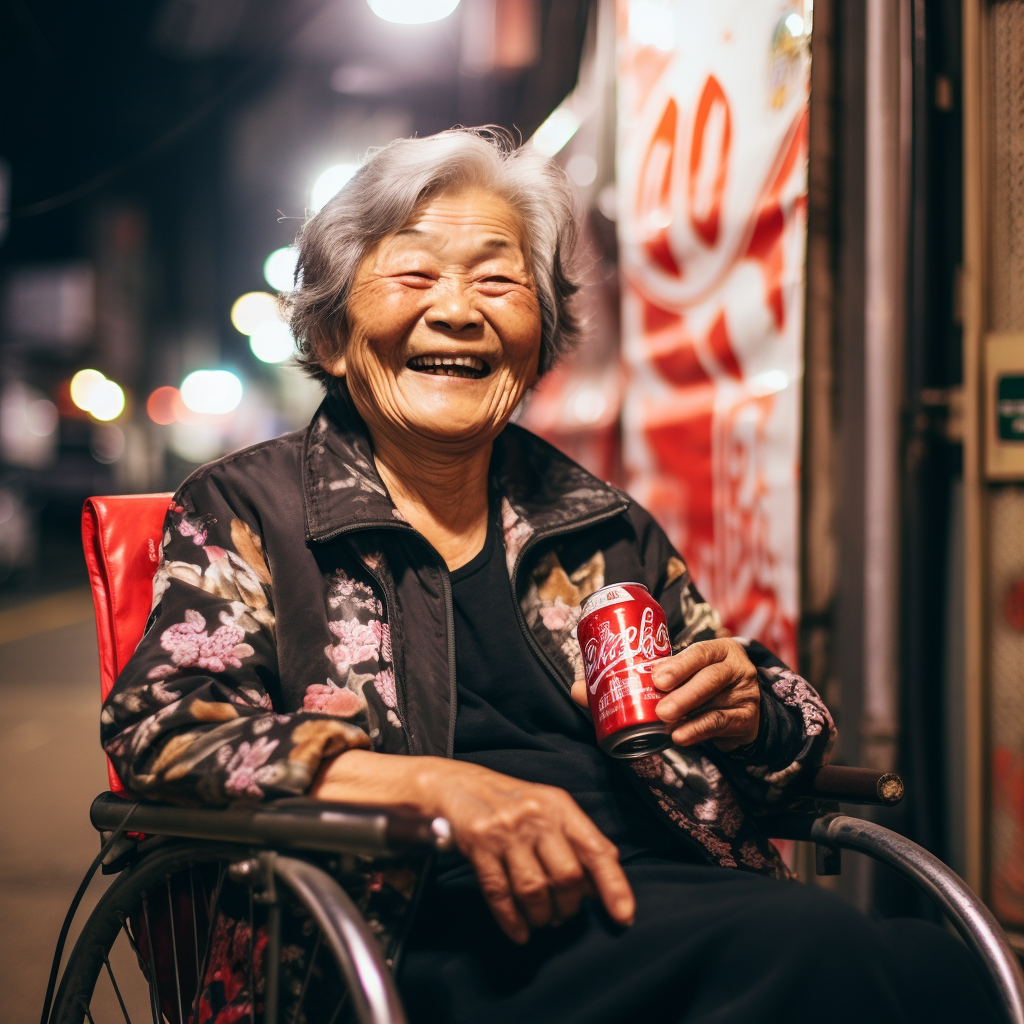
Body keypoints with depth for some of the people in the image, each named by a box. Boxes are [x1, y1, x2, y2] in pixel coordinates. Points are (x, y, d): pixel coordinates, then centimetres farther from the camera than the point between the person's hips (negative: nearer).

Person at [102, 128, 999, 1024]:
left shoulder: (602, 521, 21)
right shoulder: (245, 508, 10)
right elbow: (162, 725, -5)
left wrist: (749, 712, 0)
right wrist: (435, 784, -18)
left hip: (680, 897, 5)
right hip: (450, 932, -5)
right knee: (813, 943, -32)